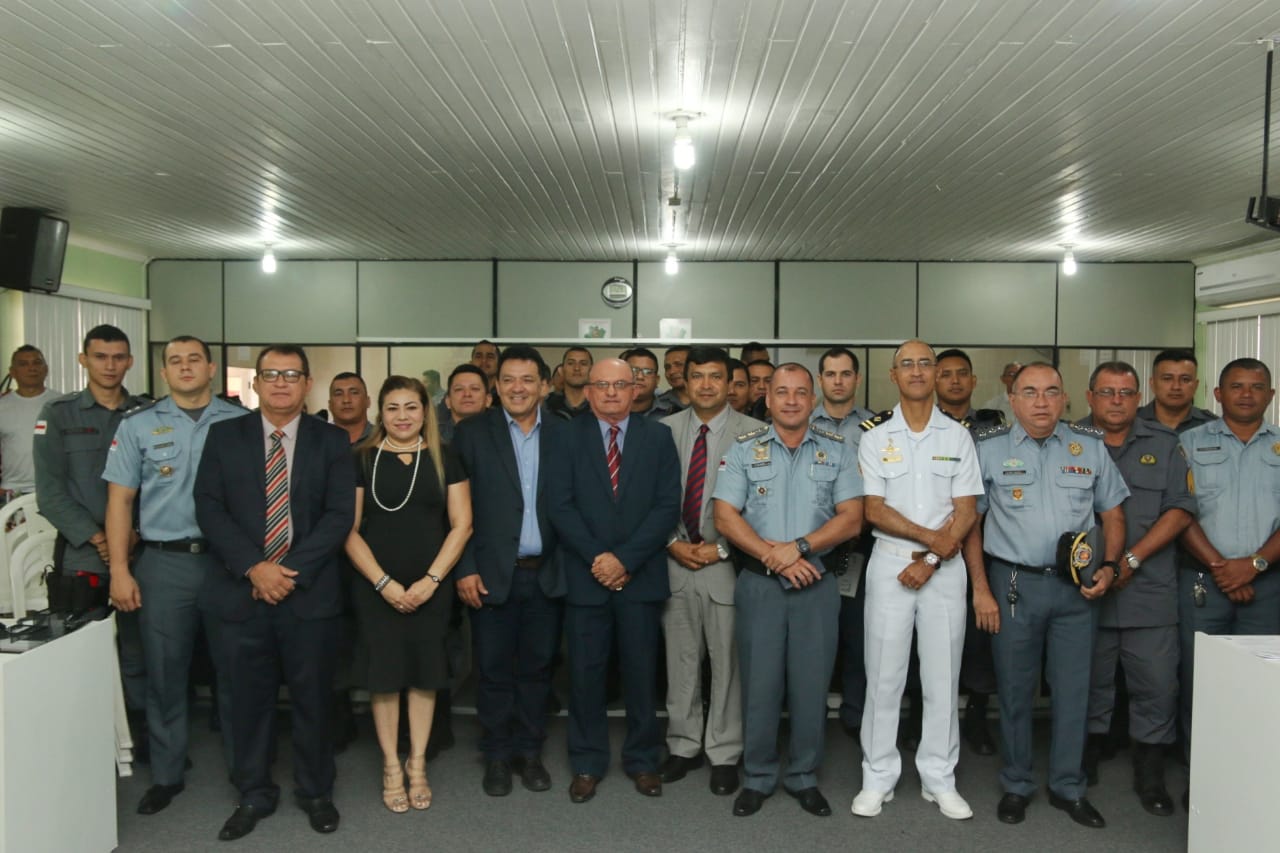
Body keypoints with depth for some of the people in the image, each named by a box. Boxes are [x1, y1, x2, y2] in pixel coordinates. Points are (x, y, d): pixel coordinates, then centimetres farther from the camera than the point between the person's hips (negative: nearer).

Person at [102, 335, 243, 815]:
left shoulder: (241, 422, 3)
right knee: (164, 673, 9)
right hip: (163, 563, 1)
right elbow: (120, 500, 3)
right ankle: (166, 775, 24)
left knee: (236, 668, 8)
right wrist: (119, 570, -3)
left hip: (228, 561, 0)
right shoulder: (138, 425, 5)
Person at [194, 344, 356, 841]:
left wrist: (290, 571, -14)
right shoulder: (224, 435, 5)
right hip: (242, 590, 1)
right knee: (249, 698, 10)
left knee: (313, 697, 9)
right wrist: (254, 567, -13)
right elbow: (209, 507, -2)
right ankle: (254, 795, 27)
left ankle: (315, 792, 27)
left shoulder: (332, 441, 2)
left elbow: (339, 515, -5)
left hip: (310, 592, -1)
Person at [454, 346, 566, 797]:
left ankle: (529, 751, 27)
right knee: (494, 671, 8)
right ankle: (497, 756, 24)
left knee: (537, 669, 12)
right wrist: (464, 569, -7)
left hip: (547, 575, 2)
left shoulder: (563, 434, 3)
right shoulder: (473, 433, -1)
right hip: (492, 575, -1)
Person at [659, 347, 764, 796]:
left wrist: (720, 549, -10)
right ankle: (684, 746, 28)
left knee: (727, 662, 5)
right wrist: (672, 543, -4)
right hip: (674, 561, 3)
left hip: (727, 562, -3)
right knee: (680, 661, 12)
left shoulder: (753, 433, -5)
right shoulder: (665, 430, 5)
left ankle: (724, 754, 20)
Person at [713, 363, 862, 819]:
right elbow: (726, 516, -4)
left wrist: (799, 548, -15)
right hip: (759, 584, 0)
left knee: (811, 685, 7)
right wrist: (773, 556, -15)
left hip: (817, 583, 1)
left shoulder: (836, 450, 4)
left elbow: (851, 519, -3)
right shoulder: (744, 448, 2)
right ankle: (758, 777, 21)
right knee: (759, 683, 6)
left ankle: (804, 777, 23)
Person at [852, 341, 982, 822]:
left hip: (945, 568, 1)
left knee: (943, 678, 6)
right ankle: (878, 778, 15)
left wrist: (931, 562, -11)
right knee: (883, 677, 3)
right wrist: (932, 537, -13)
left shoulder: (958, 437, 5)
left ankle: (939, 780, 19)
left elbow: (966, 512, 0)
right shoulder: (875, 439, 3)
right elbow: (874, 510, -4)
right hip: (890, 564, -1)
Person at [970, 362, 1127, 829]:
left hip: (1077, 586, 2)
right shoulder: (989, 447, -1)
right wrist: (981, 590, -5)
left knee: (1074, 689, 8)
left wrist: (1109, 568, -4)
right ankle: (1016, 785, 24)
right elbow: (971, 522, 0)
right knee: (1015, 689, 8)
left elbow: (1113, 514, 12)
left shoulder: (1090, 446, 5)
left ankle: (1068, 787, 24)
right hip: (1014, 584, -2)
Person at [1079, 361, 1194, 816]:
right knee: (1090, 680, 11)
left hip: (1149, 588, 1)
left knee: (1157, 685, 3)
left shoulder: (1164, 444, 6)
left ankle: (1150, 775, 19)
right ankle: (1088, 757, 29)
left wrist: (1133, 559, -10)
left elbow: (1180, 509, 0)